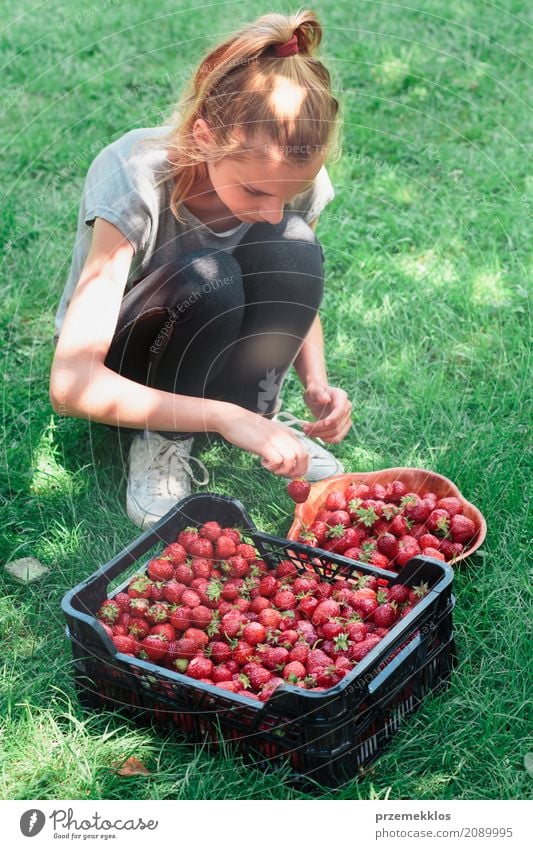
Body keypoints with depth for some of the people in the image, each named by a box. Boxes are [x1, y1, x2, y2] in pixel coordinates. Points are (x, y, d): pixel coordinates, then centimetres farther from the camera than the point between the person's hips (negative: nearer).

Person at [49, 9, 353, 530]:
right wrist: (224, 417, -48)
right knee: (207, 279, -36)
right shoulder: (134, 179, -34)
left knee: (292, 250, -27)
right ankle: (160, 439, -13)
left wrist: (317, 383, -20)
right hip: (115, 366, -4)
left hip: (221, 351, 4)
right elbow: (71, 386, -41)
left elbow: (299, 295, 0)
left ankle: (261, 411, -7)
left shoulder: (295, 176, -21)